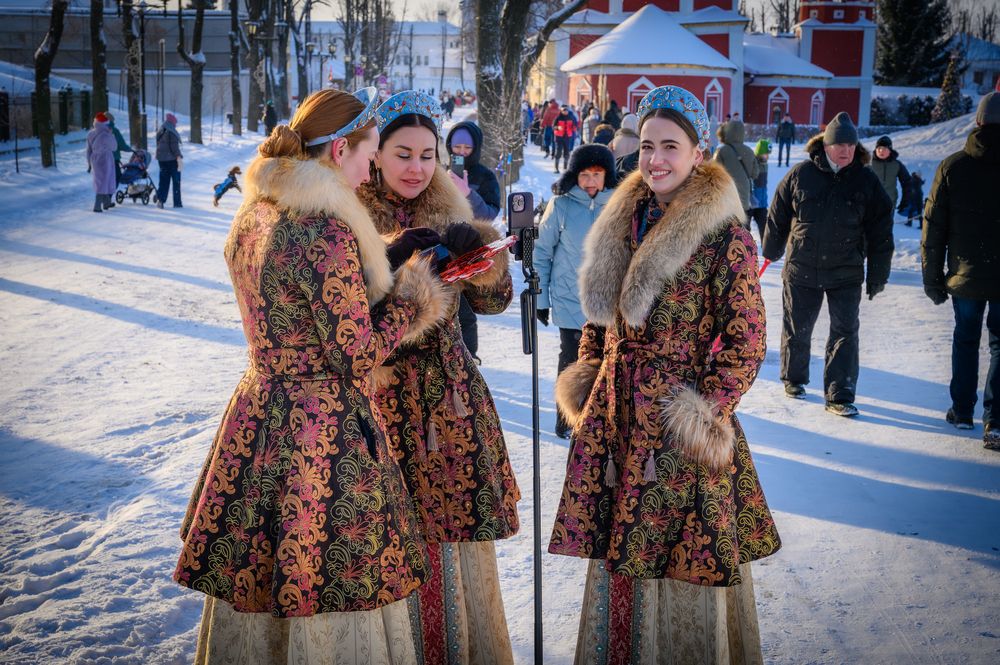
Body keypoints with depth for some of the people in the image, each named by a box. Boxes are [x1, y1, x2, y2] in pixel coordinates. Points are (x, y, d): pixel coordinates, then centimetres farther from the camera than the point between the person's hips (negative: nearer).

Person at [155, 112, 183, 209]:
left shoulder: (159, 132, 12)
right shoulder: (171, 132, -13)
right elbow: (174, 146, -18)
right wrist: (178, 157, -17)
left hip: (161, 158, 7)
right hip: (171, 158, -7)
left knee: (164, 180, 9)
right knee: (176, 181, 3)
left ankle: (160, 199, -6)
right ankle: (177, 203, 5)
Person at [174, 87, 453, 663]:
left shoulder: (253, 217, 6)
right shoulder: (327, 231, -21)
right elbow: (359, 357, -18)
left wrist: (391, 279, 10)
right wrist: (412, 293, -3)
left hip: (259, 416, 9)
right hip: (326, 429, -9)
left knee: (254, 592, 20)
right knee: (331, 596, 7)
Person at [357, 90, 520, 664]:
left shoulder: (451, 214, 8)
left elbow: (495, 300, 6)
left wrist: (479, 255, -14)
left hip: (449, 393, 4)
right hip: (379, 393, -4)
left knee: (455, 523, 11)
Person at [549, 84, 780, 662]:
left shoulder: (725, 236, -11)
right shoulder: (624, 223, 10)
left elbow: (746, 342, -11)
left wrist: (708, 414, -14)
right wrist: (588, 384, 12)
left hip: (679, 414, -6)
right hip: (615, 412, 6)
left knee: (683, 549, 1)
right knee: (617, 543, 14)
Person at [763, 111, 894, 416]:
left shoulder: (867, 181, -2)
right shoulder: (800, 174, -4)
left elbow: (880, 232, 2)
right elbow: (778, 214, 8)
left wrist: (878, 275, 1)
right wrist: (772, 251, 15)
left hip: (847, 274, 0)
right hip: (801, 269, 0)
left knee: (845, 333, -3)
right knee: (797, 329, 12)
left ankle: (839, 396, 3)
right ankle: (794, 378, 34)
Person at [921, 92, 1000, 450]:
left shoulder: (953, 167, -3)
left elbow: (933, 228, -1)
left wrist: (932, 278, 6)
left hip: (965, 275, 1)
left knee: (965, 340, 18)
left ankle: (962, 411, 24)